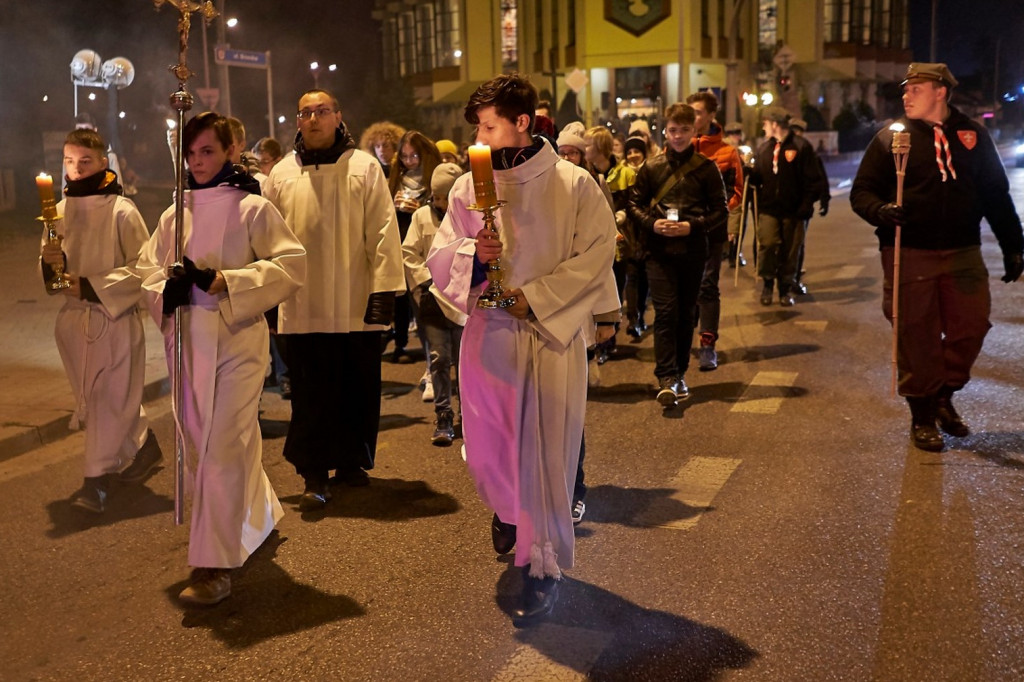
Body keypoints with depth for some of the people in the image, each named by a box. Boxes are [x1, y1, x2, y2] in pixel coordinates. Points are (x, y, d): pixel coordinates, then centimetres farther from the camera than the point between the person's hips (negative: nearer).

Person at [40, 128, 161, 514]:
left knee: (109, 398, -3)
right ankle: (144, 446, 35)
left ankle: (97, 480, 4)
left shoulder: (121, 210, -10)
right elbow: (52, 276, 10)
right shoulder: (60, 212, 5)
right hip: (75, 318, 6)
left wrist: (92, 286, -19)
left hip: (115, 318, -6)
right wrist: (50, 262, -13)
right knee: (91, 397, 15)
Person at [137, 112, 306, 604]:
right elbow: (147, 268, 15)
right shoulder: (174, 215, 11)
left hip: (236, 340, -6)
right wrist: (165, 289, -9)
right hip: (186, 341, 6)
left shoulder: (253, 208, -3)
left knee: (223, 449, -10)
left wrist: (221, 281, -19)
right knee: (198, 443, 15)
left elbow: (290, 265, -11)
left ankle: (214, 566, -3)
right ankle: (260, 517, 39)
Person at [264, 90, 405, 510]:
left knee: (358, 390, 9)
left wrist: (385, 287, -9)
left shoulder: (364, 168, 1)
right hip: (301, 306, 1)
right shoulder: (282, 174, 8)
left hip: (356, 304, -1)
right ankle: (314, 475, 11)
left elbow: (383, 231, -3)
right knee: (310, 393, 3)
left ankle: (352, 460, 27)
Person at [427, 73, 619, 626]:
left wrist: (534, 297, -14)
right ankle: (508, 509, 48)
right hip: (486, 333, 4)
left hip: (551, 335, -3)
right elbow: (439, 261, 7)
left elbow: (596, 254, -8)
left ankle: (544, 566, 16)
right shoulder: (468, 188, 4)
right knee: (486, 449, 12)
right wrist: (471, 255, -15)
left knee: (545, 452, -1)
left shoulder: (573, 185, -6)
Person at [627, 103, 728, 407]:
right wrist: (652, 224, -11)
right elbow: (634, 204, 8)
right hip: (660, 251, -1)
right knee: (665, 312, -9)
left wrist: (692, 226, -13)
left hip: (693, 251, 1)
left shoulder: (706, 168, 2)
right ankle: (667, 379, -9)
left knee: (686, 314, 9)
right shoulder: (651, 167, 5)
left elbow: (721, 210, 2)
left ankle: (679, 374, 20)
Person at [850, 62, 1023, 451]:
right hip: (909, 255, -3)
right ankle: (922, 415, 16)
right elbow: (861, 190, 0)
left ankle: (943, 396, 28)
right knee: (916, 338, 1)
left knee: (971, 326, 5)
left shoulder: (972, 135, 9)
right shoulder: (891, 138, 2)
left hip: (963, 254, 3)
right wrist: (880, 210, -22)